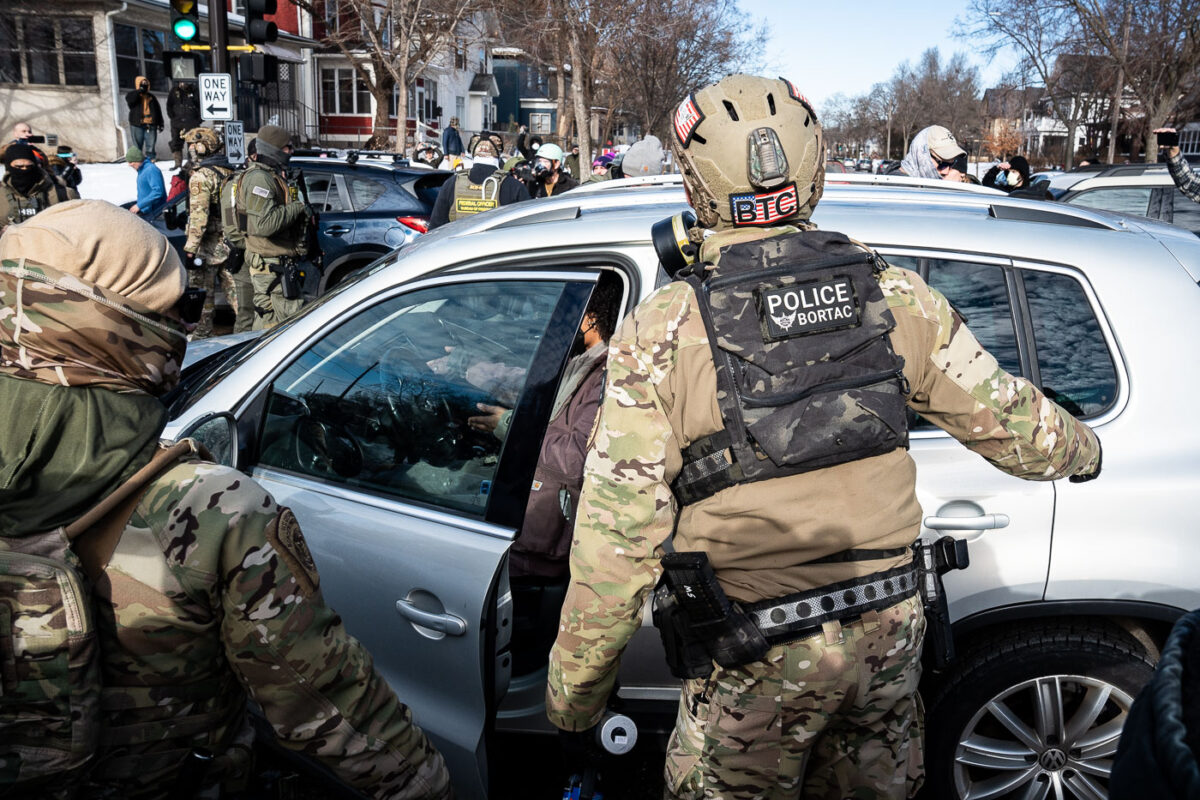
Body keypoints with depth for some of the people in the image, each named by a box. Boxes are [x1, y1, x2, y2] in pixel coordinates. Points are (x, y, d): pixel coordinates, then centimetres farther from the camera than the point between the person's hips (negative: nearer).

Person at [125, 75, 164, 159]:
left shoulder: (151, 97, 18)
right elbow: (129, 99, -18)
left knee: (150, 146, 2)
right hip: (137, 125, -3)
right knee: (137, 146, -1)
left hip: (151, 125, 3)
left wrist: (160, 123, 11)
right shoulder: (132, 95, 7)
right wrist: (139, 91, -17)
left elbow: (158, 110, 18)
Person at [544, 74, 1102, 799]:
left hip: (759, 661, -4)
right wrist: (1082, 449, 30)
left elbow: (617, 544, -16)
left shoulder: (662, 336, -16)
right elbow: (1011, 421, 6)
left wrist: (573, 702, -4)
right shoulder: (895, 297, -5)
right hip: (889, 630, 4)